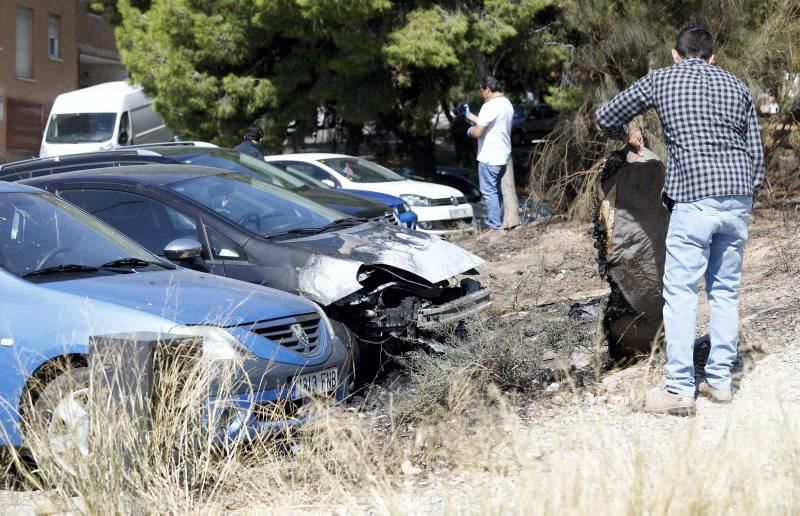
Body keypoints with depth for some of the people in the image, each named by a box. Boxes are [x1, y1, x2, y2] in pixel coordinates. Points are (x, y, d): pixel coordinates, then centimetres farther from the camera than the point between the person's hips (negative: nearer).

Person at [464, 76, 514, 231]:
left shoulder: (490, 106, -19)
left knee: (489, 191, -4)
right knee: (496, 190, 19)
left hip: (489, 159, -9)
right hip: (503, 156, 9)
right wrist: (469, 115, 24)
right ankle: (498, 221, 24)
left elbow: (478, 132, -21)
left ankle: (494, 225, -3)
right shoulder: (507, 104, 12)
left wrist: (470, 131, 1)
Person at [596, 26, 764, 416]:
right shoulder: (736, 86, 15)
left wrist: (624, 135, 34)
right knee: (725, 291, 13)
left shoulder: (660, 80, 7)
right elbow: (756, 153, 13)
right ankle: (719, 380, 17)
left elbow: (606, 117, 13)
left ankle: (680, 390, -2)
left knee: (680, 293, -1)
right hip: (738, 201, 5)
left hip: (694, 200, -4)